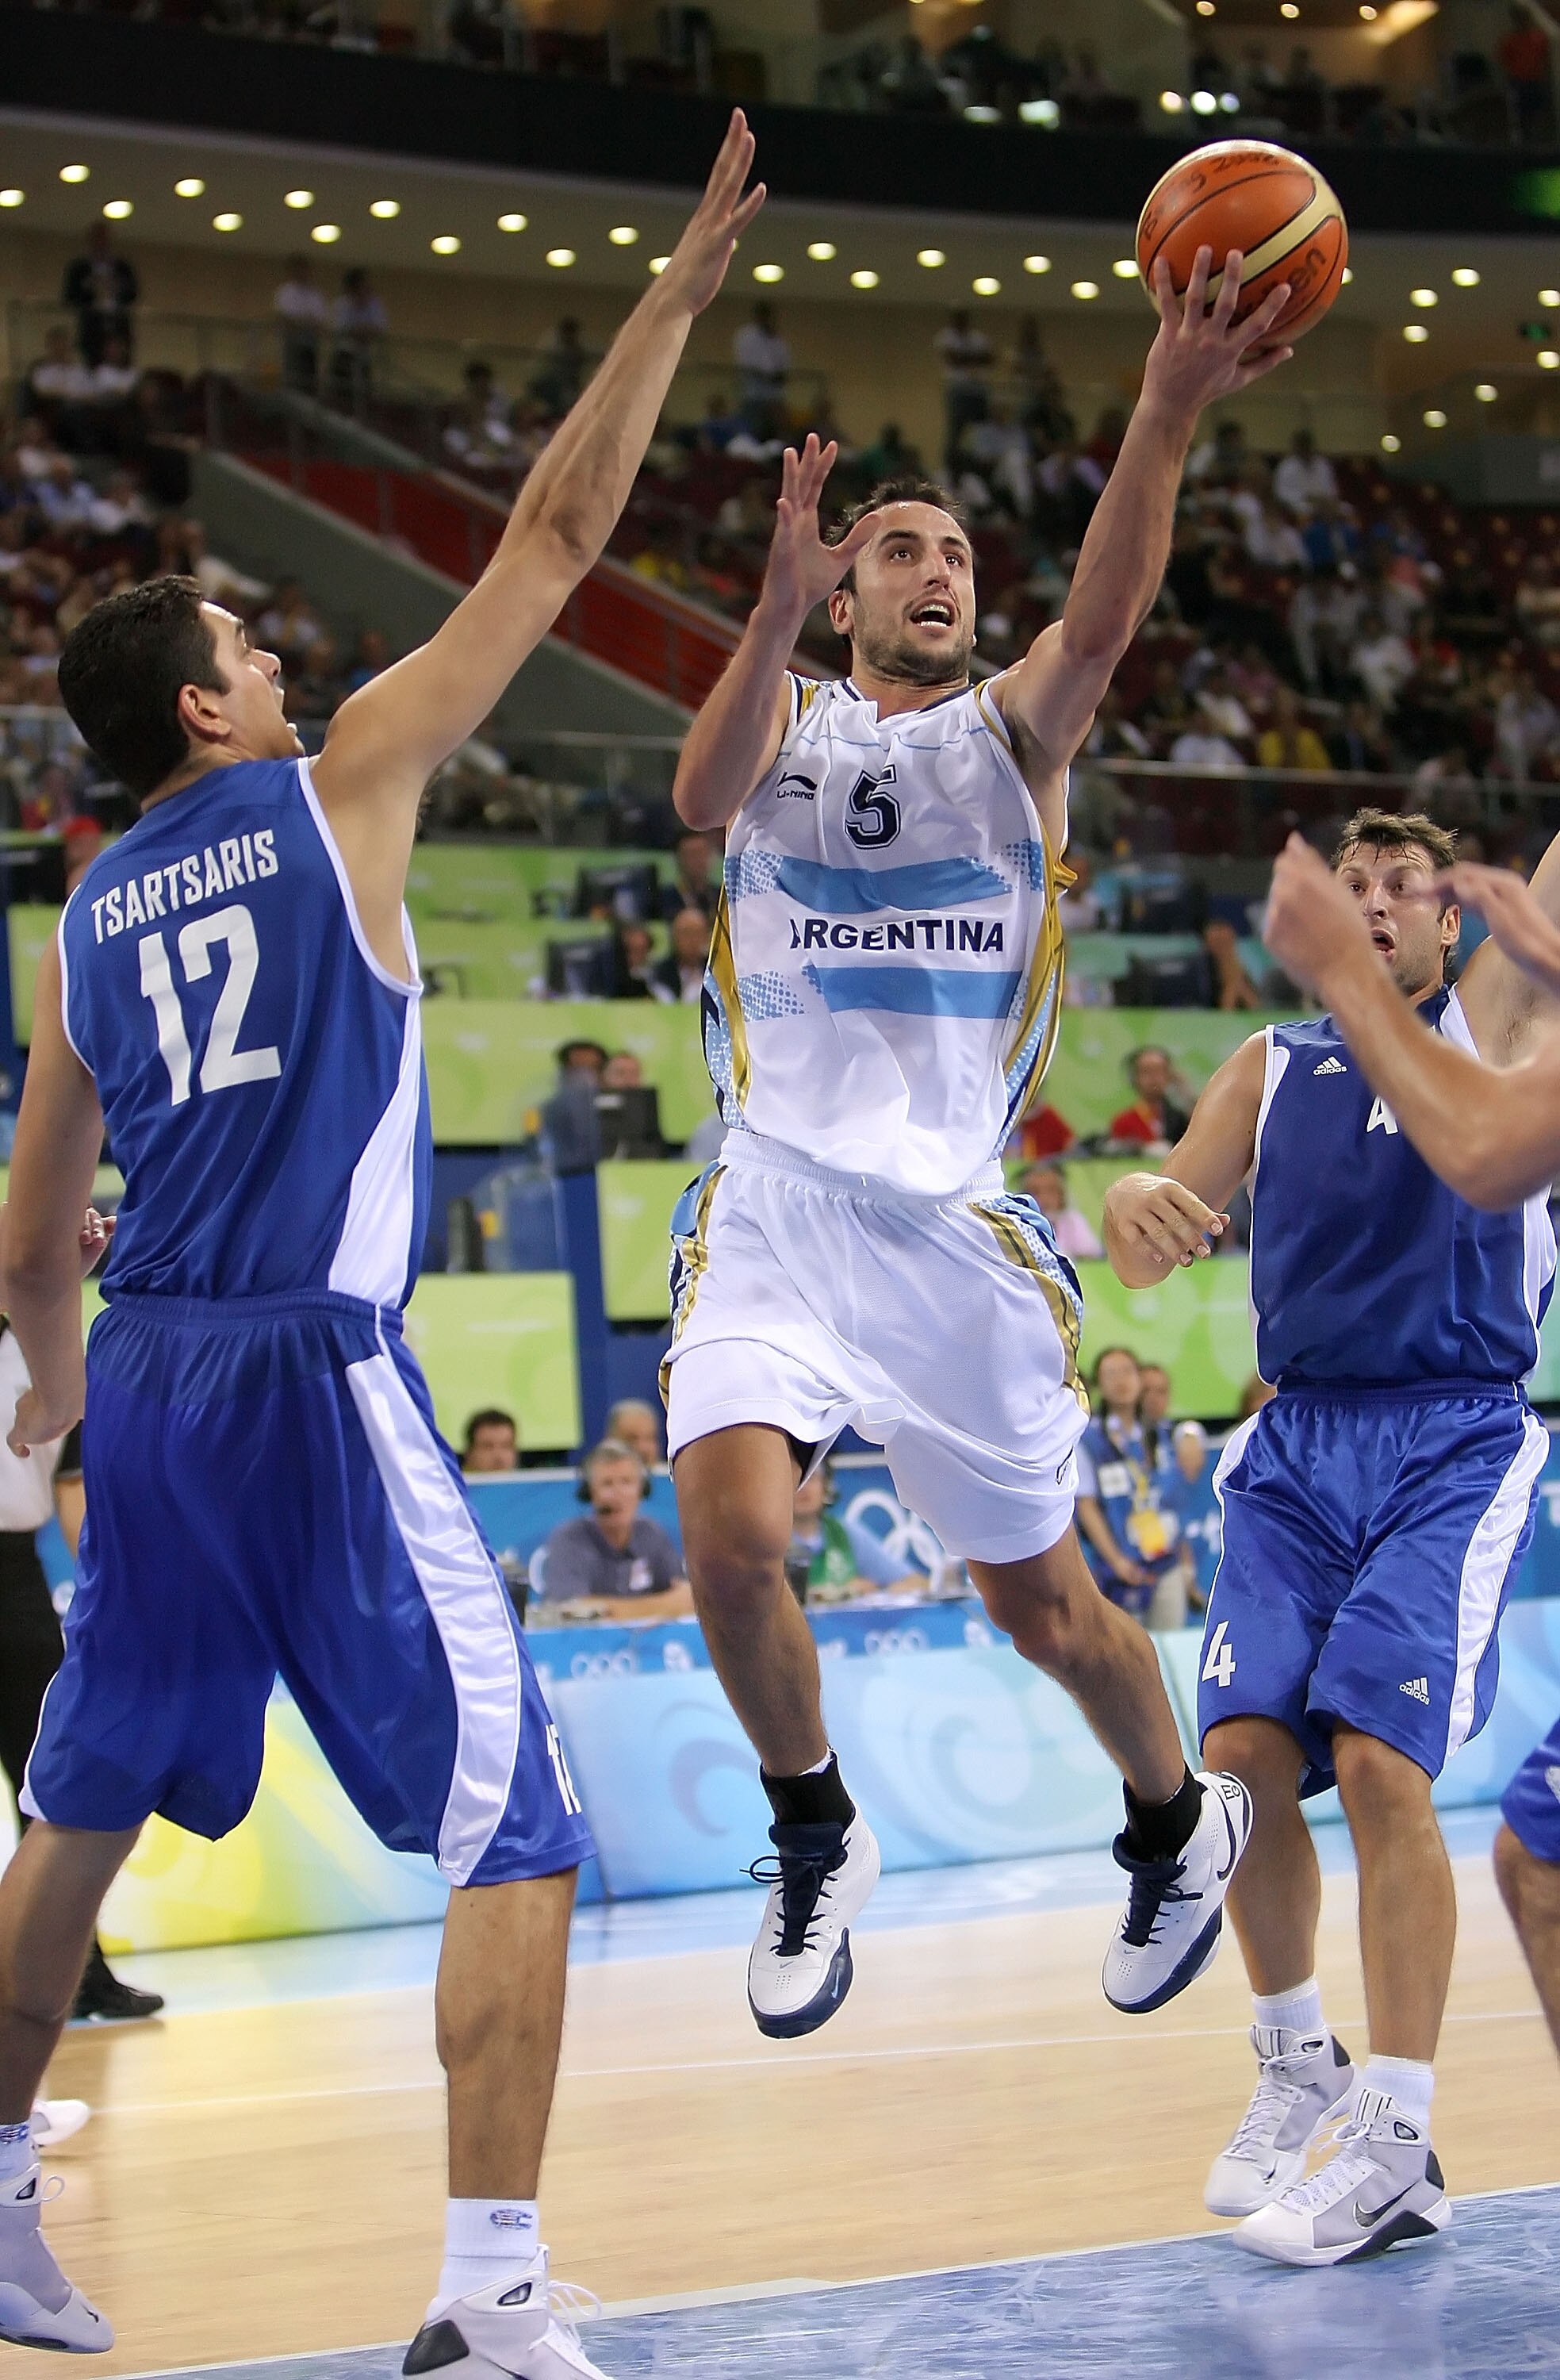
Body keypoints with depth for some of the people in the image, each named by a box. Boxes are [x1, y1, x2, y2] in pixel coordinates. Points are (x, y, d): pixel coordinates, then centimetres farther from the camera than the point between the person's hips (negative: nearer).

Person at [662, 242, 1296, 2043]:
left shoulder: (1012, 726, 8)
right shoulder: (786, 719, 10)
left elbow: (1104, 617, -14)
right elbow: (703, 797, -14)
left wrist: (1167, 414, -32)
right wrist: (780, 607, -32)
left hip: (954, 1215, 0)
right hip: (778, 1198, 0)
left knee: (1039, 1596, 8)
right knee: (731, 1535, -23)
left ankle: (1179, 1825, 37)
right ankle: (816, 1841, 3)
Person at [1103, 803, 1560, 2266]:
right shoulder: (1269, 1067, 14)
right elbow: (1153, 1256, 9)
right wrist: (1136, 1204, -14)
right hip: (1299, 1444, 4)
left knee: (1379, 1759, -16)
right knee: (1244, 1748, -8)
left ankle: (1399, 2145, -9)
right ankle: (1294, 2063, 15)